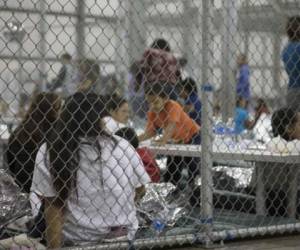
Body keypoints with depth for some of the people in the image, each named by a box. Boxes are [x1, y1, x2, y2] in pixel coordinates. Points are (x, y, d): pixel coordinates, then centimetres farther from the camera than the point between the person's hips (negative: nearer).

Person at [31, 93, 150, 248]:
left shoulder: (48, 153, -12)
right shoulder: (122, 146, -6)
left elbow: (53, 207, -12)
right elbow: (139, 190, 6)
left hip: (75, 239, -1)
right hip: (123, 234, 2)